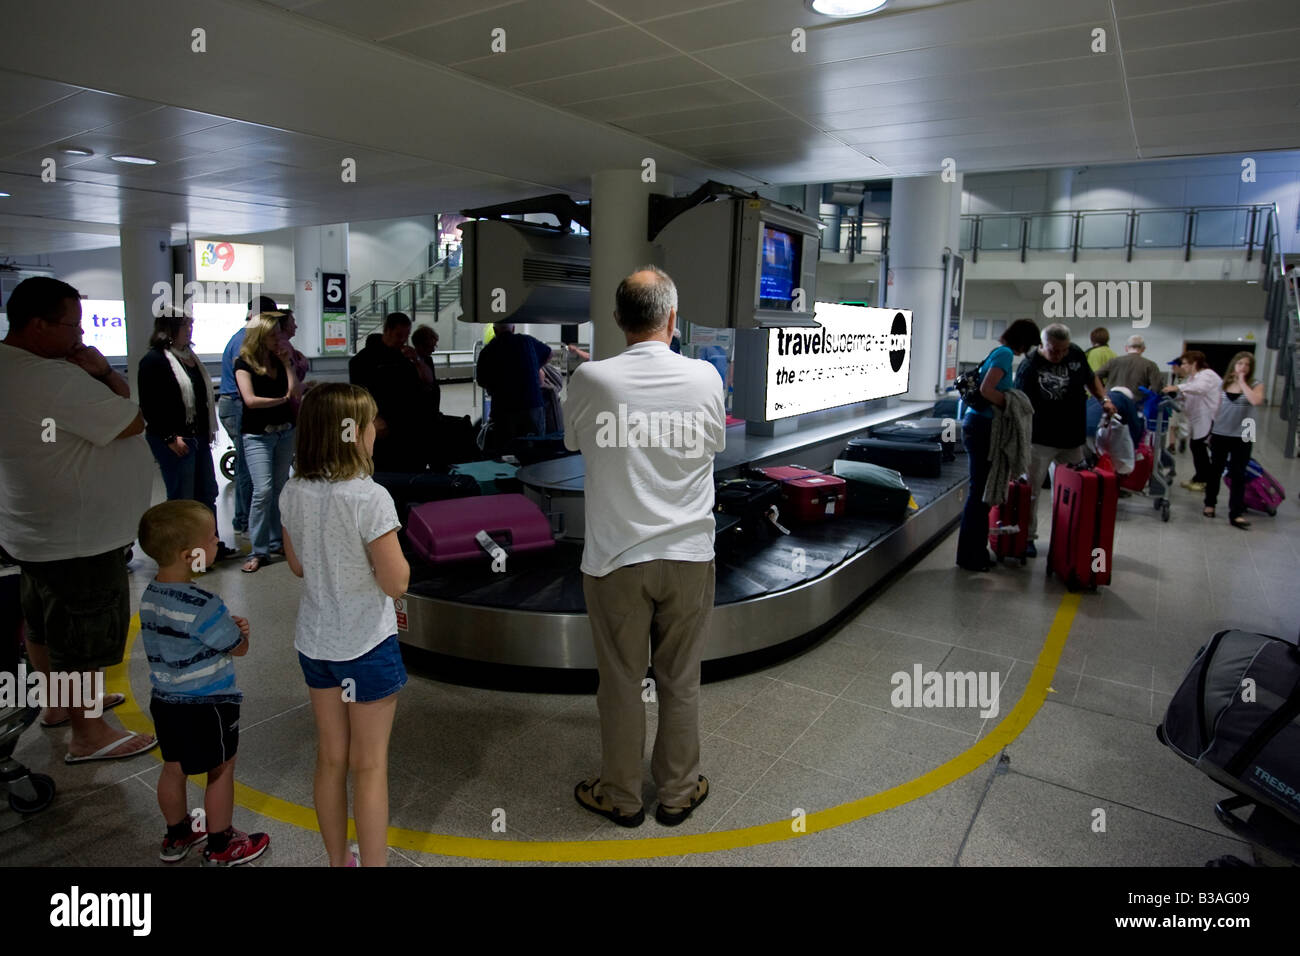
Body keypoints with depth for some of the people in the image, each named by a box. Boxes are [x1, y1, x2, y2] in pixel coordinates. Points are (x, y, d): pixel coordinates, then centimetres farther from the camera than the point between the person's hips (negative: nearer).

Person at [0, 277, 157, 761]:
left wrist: (97, 375, -13)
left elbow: (97, 410, 4)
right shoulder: (57, 379, -28)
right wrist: (103, 373, -11)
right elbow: (132, 421, -22)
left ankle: (61, 702, 43)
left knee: (45, 623, 24)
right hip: (78, 539, -10)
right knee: (83, 635, 4)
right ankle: (89, 734, 19)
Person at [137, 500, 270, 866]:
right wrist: (239, 630, 5)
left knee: (173, 769, 22)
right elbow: (238, 647, -15)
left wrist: (226, 625, -2)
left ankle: (176, 837, 40)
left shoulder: (150, 596, -2)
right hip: (207, 706, -7)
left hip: (164, 701, 8)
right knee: (221, 773, 11)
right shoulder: (203, 606, -28)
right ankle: (221, 846, 25)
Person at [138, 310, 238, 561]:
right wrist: (170, 437, -19)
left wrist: (208, 432, 16)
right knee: (182, 498, 1)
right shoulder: (154, 360, -12)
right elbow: (149, 406, -17)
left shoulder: (190, 356, 13)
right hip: (175, 442, -8)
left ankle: (212, 546, 25)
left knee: (207, 493, 14)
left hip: (198, 437, 8)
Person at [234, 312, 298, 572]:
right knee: (263, 490, -12)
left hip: (285, 432, 5)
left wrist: (287, 362, -4)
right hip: (257, 435, -5)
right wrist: (281, 399, -4)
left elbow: (295, 393, -2)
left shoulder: (281, 360, 10)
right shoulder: (244, 363, -5)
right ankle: (259, 552, -5)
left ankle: (276, 542, 20)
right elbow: (250, 400, -16)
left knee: (280, 489, 10)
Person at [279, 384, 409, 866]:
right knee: (369, 766, 9)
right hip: (366, 645, -6)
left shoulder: (292, 494, -3)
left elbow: (298, 565, 10)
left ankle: (338, 861, 36)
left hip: (315, 642, 6)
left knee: (331, 759, 20)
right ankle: (373, 862, 23)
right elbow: (396, 582, -21)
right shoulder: (369, 498, -23)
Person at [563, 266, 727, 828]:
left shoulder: (591, 380, -12)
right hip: (688, 554, 2)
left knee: (620, 682, 14)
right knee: (680, 681, 16)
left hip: (616, 557, -1)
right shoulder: (704, 377, -8)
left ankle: (620, 797, 31)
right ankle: (678, 793, 33)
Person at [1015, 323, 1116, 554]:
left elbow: (1090, 378, 19)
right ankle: (1028, 537, 11)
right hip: (1041, 440, -5)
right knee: (1031, 490, -1)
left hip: (1073, 439, 5)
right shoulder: (1030, 366, -17)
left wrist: (1104, 399, 4)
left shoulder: (1076, 354, -1)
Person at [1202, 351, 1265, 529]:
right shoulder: (1224, 384, 6)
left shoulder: (1255, 385, -2)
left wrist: (1242, 381, -15)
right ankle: (1210, 504, 28)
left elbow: (1256, 401, -23)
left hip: (1241, 437, -3)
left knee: (1238, 475, -1)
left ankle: (1236, 514, 1)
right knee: (1215, 470, 12)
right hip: (1220, 434, 3)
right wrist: (1211, 429, 12)